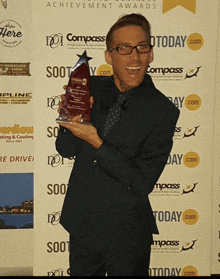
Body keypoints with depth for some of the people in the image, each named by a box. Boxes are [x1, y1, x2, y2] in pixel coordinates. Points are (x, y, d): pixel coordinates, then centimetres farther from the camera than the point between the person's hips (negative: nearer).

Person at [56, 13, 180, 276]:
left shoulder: (163, 111, -15)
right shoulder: (91, 89, -4)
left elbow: (141, 184, -18)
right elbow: (65, 150, 0)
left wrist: (97, 143, -24)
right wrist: (73, 120, -20)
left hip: (126, 237, -4)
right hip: (81, 226, 4)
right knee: (80, 272, 23)